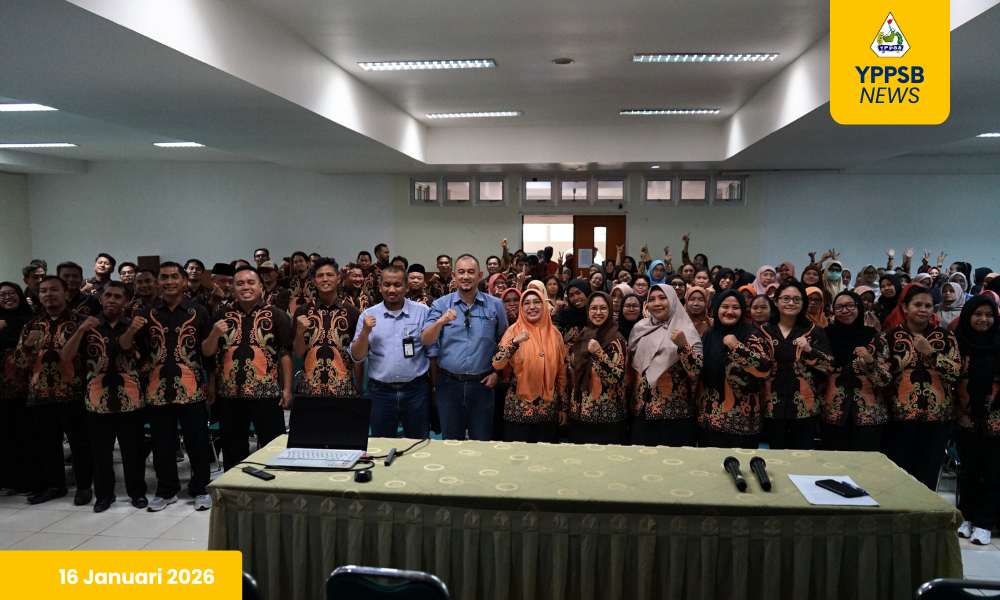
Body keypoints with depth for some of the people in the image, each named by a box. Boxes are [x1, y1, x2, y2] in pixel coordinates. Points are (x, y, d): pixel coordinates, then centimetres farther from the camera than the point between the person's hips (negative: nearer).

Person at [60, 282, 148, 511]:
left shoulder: (134, 325, 6)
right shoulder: (88, 326, 7)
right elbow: (66, 357, -3)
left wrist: (133, 334, -17)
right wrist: (81, 330, -16)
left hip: (130, 400, -1)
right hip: (97, 400, 1)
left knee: (133, 450, 5)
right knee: (101, 451, 9)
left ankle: (137, 491, 20)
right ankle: (104, 494, 24)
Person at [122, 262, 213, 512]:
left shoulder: (198, 311, 1)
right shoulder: (146, 313, 6)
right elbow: (124, 347, 0)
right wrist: (131, 330, -21)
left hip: (192, 390, -2)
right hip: (157, 391, 2)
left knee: (197, 443, 4)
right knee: (162, 445, 11)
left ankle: (200, 490, 18)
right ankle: (166, 491, 26)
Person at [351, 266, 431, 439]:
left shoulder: (423, 311, -1)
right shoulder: (368, 315, 2)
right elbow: (357, 357, 1)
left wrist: (434, 386, 1)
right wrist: (365, 332, -15)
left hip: (416, 390, -1)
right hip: (381, 392, 1)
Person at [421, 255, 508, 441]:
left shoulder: (495, 305, 2)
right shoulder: (441, 305, 1)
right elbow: (425, 340, -11)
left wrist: (497, 372, 1)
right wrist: (440, 322, -28)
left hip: (481, 384, 0)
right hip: (449, 383, 0)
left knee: (481, 442, 9)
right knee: (451, 442, 12)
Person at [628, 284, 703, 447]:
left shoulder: (686, 331, -5)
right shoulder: (640, 328, 7)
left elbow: (696, 372, -15)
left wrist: (683, 346, -26)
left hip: (675, 413, -4)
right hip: (643, 411, 4)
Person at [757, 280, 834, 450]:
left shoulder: (814, 331, 4)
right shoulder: (764, 331, 6)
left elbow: (830, 366, -3)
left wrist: (809, 350, -17)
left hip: (804, 407, -1)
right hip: (773, 407, 1)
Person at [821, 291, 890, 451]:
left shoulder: (875, 339, 1)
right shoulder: (827, 336, 3)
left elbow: (885, 381, -4)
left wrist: (870, 361, -18)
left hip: (868, 416, 0)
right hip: (833, 415, 1)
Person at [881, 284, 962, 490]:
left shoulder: (945, 336, 6)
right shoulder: (891, 336, 2)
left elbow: (955, 373, -5)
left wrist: (930, 352, -14)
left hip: (938, 415, 1)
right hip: (900, 414, -1)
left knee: (928, 473, 8)